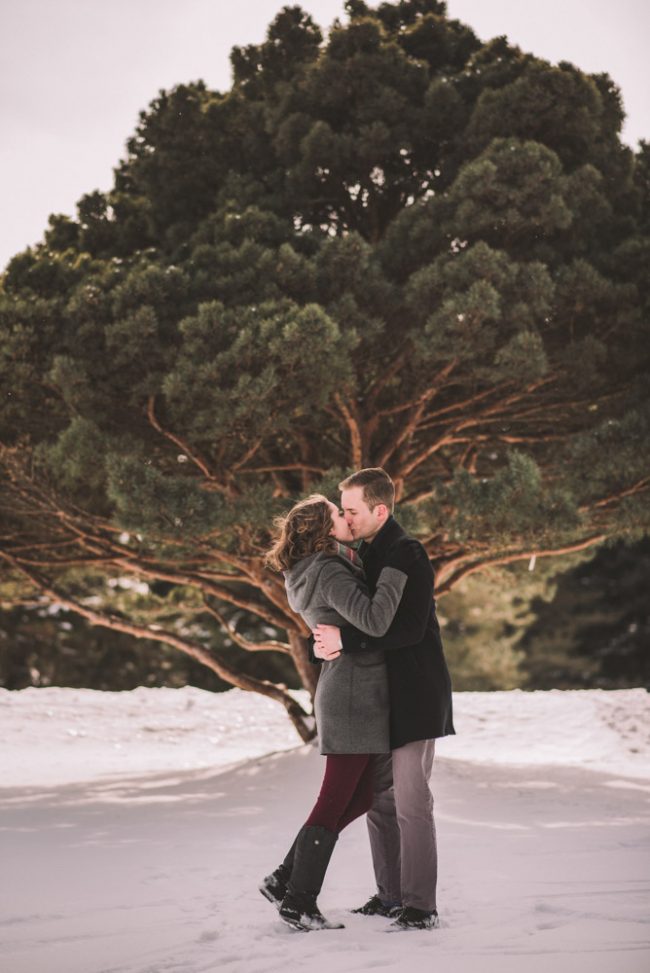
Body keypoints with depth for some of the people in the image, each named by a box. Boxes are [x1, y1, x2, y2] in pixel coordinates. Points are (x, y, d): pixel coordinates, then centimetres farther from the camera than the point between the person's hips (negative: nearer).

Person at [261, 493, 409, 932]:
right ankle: (299, 903, 3)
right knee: (335, 801, -3)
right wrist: (395, 568, -21)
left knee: (359, 797, 15)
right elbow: (374, 621, -29)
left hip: (347, 694, 10)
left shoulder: (328, 566, 14)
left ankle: (285, 879, 17)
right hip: (354, 694, -10)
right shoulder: (329, 573, -17)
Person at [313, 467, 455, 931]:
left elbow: (409, 628, -24)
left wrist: (347, 640, -24)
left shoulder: (408, 554, -15)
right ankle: (391, 895, 22)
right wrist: (329, 643, -2)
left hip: (414, 696, -9)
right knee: (379, 800, 12)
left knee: (411, 802, -9)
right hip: (381, 699, 9)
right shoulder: (367, 554, 13)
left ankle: (420, 906, -4)